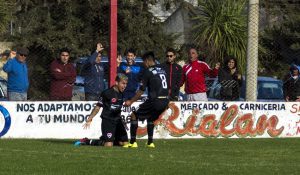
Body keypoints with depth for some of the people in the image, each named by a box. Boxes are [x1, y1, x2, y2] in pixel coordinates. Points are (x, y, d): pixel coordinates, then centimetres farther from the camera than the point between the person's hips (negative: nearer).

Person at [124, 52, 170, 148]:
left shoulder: (148, 71, -5)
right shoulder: (162, 70, 17)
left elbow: (141, 90, -4)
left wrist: (131, 101, 6)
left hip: (155, 100, -7)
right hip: (165, 102, 7)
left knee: (134, 116, 5)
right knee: (151, 118, 31)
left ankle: (133, 142, 1)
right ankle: (150, 142, 25)